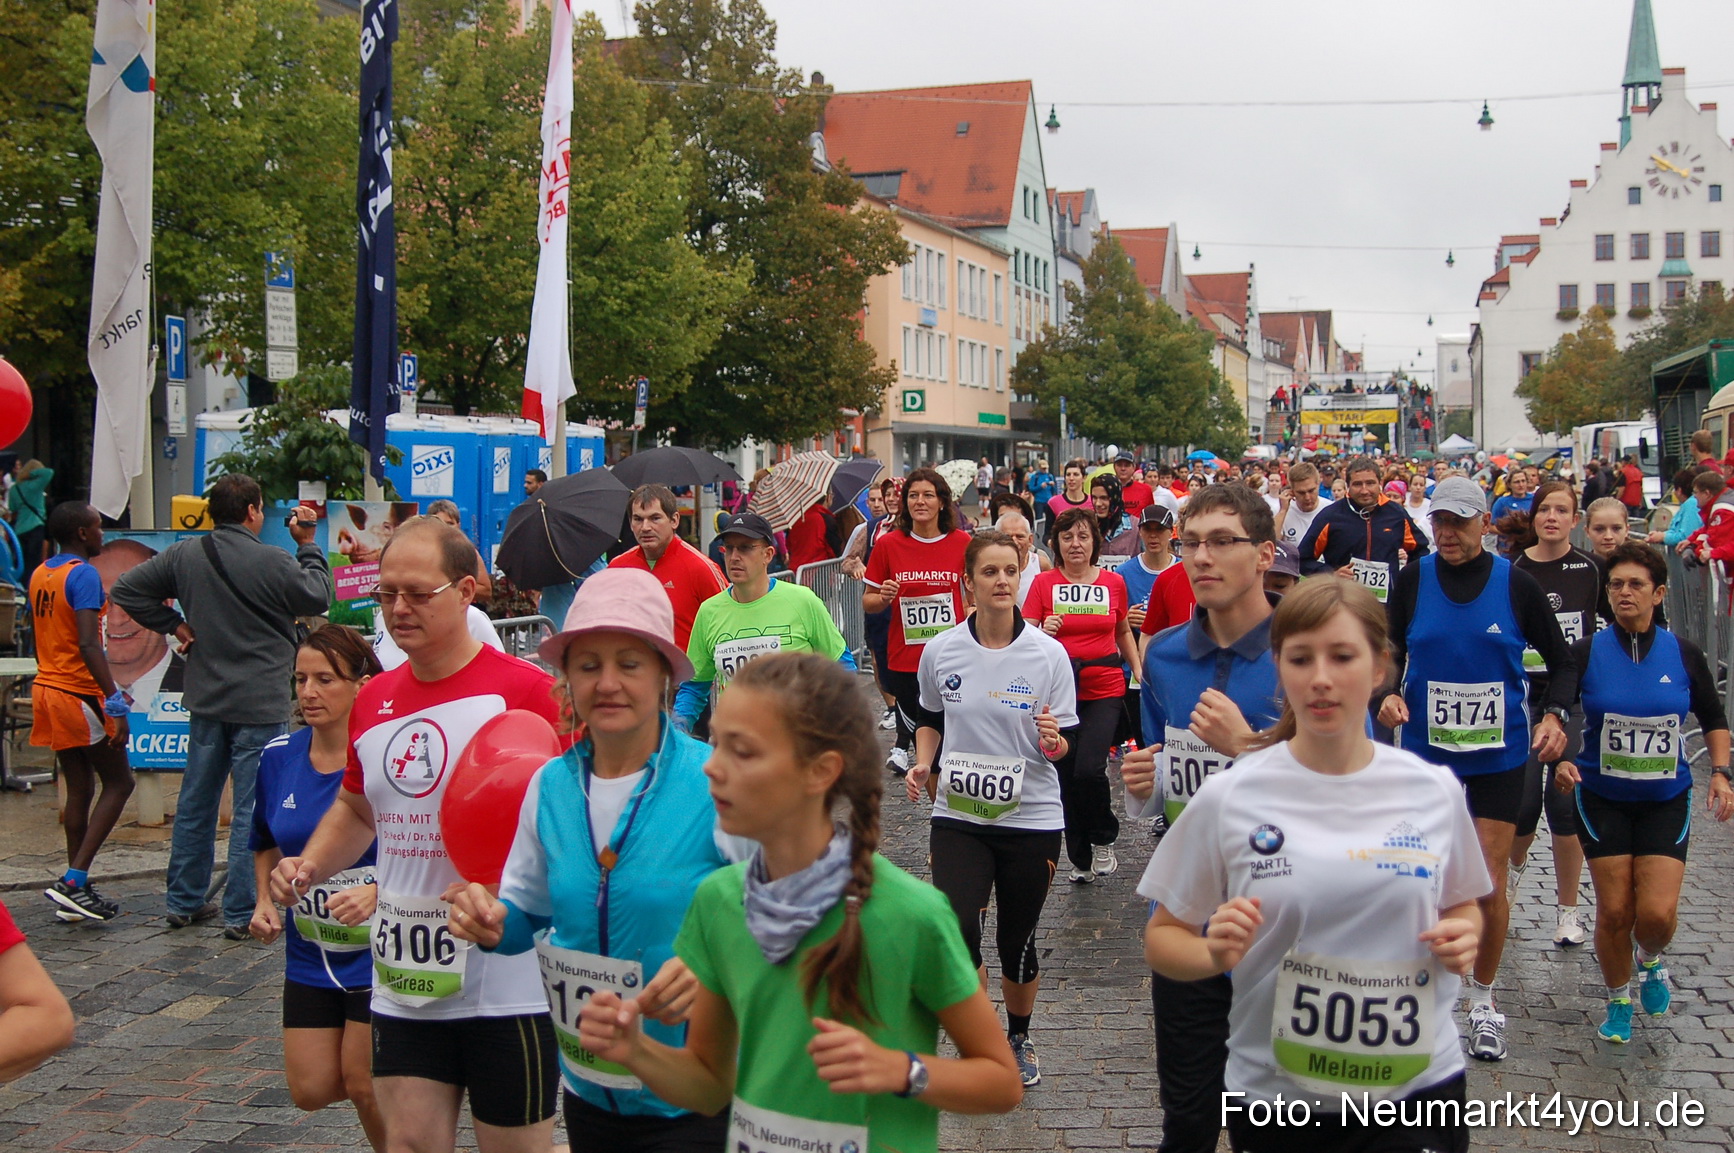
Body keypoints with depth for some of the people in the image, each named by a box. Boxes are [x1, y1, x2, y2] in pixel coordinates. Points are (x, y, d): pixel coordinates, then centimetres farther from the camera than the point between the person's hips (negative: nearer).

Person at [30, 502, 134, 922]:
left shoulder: (40, 575, 12)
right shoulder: (84, 575, -15)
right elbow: (88, 644, -24)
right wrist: (114, 703, -25)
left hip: (47, 687, 8)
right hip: (80, 694, -8)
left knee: (79, 788, 12)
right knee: (119, 783, 1)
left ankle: (76, 891, 13)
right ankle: (73, 882, -6)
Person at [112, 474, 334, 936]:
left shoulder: (183, 555, 1)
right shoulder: (272, 562, -16)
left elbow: (126, 590, 5)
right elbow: (318, 598, -3)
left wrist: (173, 624, 9)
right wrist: (308, 546, 7)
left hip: (206, 700, 6)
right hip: (260, 704, -6)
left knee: (196, 802, 15)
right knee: (252, 809, 0)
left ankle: (185, 902, 25)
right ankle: (241, 913, 3)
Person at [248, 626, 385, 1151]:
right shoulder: (278, 757, 1)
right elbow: (266, 843, 19)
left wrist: (377, 892, -29)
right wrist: (265, 902, 4)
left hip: (379, 947, -5)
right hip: (309, 955, 6)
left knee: (363, 1086, -1)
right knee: (311, 1091, 7)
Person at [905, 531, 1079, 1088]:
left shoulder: (1048, 654, -7)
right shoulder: (941, 652, -1)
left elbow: (1066, 745, -3)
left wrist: (1054, 742, -25)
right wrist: (923, 765, -2)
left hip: (1031, 818, -1)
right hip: (958, 815, 1)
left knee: (1018, 940, 9)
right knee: (955, 928, -18)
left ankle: (1019, 1037, 37)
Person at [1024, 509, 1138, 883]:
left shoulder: (1113, 583, 5)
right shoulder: (1044, 583, 0)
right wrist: (1044, 632, -25)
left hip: (1104, 689, -1)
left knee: (1089, 769, -18)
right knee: (1066, 776, 6)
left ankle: (1104, 840, 9)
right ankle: (1080, 858, 24)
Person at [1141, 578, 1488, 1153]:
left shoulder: (1435, 791, -3)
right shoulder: (1227, 798, -9)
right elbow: (1162, 938, -1)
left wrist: (1461, 939, -7)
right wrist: (1215, 954, -21)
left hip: (1419, 1086, 1)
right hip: (1275, 1098, -1)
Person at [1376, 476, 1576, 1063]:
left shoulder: (1516, 584, -5)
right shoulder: (1412, 581, -3)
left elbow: (1561, 661, 4)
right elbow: (1391, 656, 6)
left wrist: (1556, 715, -12)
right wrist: (1390, 695, -14)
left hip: (1499, 754, -1)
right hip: (1427, 750, 1)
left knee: (1489, 886, -1)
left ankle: (1483, 998, 21)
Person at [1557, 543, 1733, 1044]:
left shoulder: (1684, 655, -2)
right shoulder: (1587, 652, -7)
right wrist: (1561, 760, -20)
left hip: (1666, 801, 1)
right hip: (1603, 799, 0)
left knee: (1657, 914, -11)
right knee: (1615, 912, -2)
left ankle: (1650, 962, 26)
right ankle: (1618, 1001, 24)